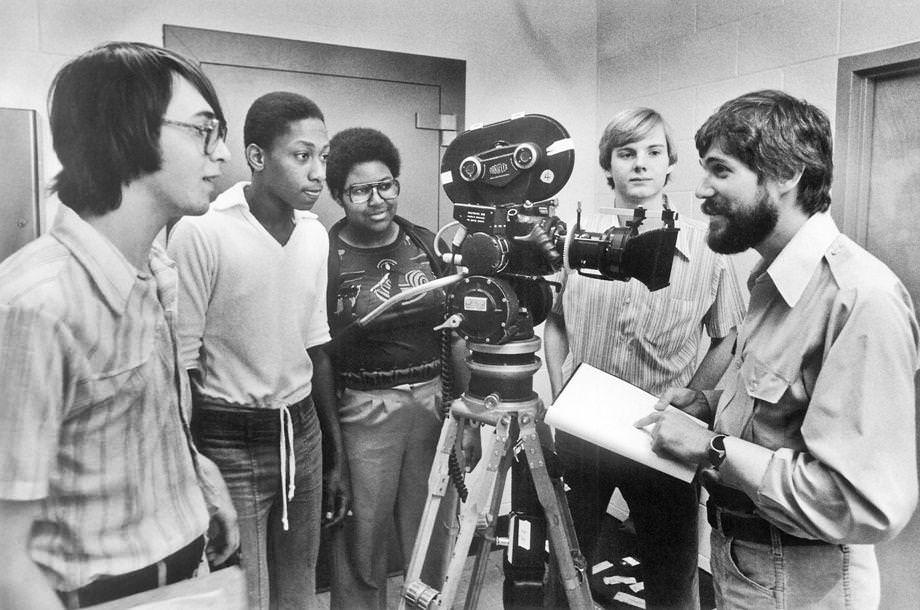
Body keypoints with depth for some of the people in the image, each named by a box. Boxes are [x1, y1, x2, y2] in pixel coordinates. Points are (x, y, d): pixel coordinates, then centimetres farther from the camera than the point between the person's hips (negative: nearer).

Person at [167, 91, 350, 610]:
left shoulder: (316, 234, 5)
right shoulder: (202, 234, -15)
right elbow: (180, 368, -11)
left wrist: (336, 454, 13)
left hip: (303, 435, 6)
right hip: (231, 444, -5)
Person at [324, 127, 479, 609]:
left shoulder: (428, 244, 5)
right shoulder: (326, 258, -8)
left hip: (434, 401, 4)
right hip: (364, 411, -3)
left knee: (432, 546, 14)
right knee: (362, 552, 7)